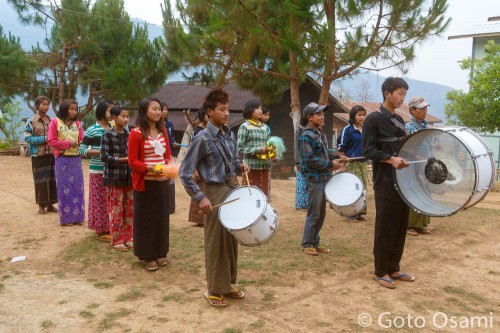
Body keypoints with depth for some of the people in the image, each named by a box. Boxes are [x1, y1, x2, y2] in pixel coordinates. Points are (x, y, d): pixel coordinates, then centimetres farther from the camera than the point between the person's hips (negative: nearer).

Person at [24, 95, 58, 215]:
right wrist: (44, 139, -15)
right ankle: (41, 205, 9)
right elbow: (27, 138, -6)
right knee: (41, 180, -1)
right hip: (38, 155, -3)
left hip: (52, 154, 3)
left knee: (52, 179, 4)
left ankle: (50, 204, 13)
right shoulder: (31, 122, -1)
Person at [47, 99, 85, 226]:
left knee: (77, 187, 5)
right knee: (64, 188, 0)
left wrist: (81, 145, -10)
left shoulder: (77, 123, 11)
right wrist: (68, 143, -15)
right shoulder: (55, 122, -3)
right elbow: (51, 141, -7)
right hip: (62, 159, -4)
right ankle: (66, 217, 7)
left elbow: (82, 140, 12)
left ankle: (78, 216, 13)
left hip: (76, 159, 4)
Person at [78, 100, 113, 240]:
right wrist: (100, 151, -18)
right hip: (98, 171, -6)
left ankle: (108, 228, 23)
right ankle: (101, 230, 13)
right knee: (100, 200, 2)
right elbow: (81, 150, -9)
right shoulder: (92, 130, -9)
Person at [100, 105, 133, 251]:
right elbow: (104, 157, -12)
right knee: (116, 210, 1)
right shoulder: (107, 135, -7)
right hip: (114, 177, -5)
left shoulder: (128, 135, 9)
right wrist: (123, 159, -18)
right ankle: (117, 240, 12)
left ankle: (128, 237, 22)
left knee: (130, 209, 9)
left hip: (128, 177, 5)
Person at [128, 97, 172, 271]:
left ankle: (159, 253, 26)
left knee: (161, 216, 12)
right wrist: (149, 168, -24)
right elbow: (132, 161, -10)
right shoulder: (136, 133, -10)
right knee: (146, 218, 4)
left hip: (162, 181, 6)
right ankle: (146, 255, 16)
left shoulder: (163, 131, 8)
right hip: (145, 182, -6)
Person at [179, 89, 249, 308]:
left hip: (234, 189, 7)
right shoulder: (202, 139, -15)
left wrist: (240, 166, 0)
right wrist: (200, 197, -20)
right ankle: (214, 290, 16)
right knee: (216, 242, 1)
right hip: (216, 193, -7)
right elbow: (185, 173, -15)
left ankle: (228, 284, 29)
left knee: (232, 239, 14)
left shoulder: (229, 135, 7)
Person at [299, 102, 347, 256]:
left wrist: (337, 158, 5)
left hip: (324, 178, 9)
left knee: (321, 213, 14)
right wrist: (330, 164, -18)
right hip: (314, 180, -8)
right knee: (314, 214, -1)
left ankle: (315, 242, 25)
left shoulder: (321, 134, 14)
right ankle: (307, 244, 12)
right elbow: (309, 159, -21)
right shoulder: (306, 136, -13)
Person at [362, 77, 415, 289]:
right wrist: (391, 159, -26)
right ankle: (381, 272, 11)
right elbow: (368, 150, -15)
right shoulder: (374, 119, -8)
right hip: (385, 182, -7)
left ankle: (394, 269, 23)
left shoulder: (399, 120, 15)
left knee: (400, 227, 11)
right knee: (385, 228, -1)